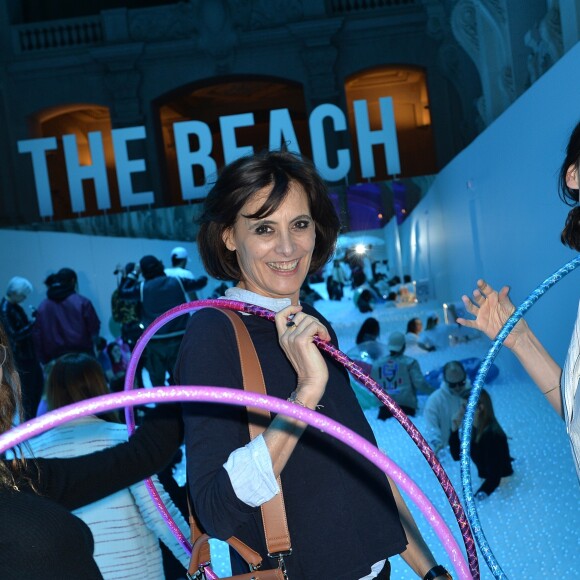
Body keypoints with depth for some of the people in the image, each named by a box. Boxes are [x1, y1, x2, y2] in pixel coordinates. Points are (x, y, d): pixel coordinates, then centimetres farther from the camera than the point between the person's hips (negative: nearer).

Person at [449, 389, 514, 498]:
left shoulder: (491, 435, -24)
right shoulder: (473, 429, 0)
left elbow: (494, 478, -27)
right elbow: (457, 456, 8)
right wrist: (454, 428, -5)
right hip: (486, 482, 7)